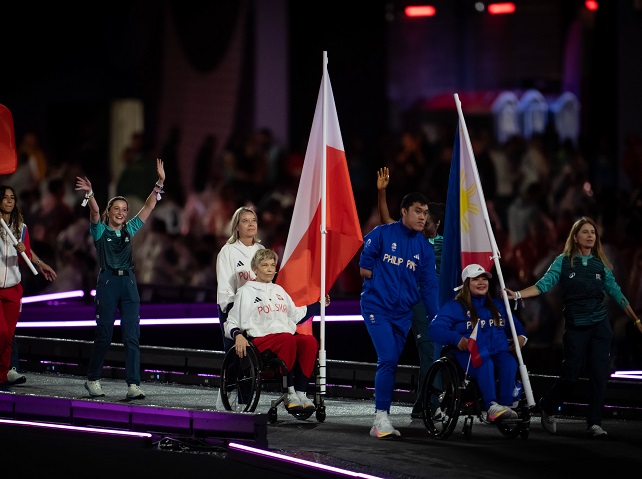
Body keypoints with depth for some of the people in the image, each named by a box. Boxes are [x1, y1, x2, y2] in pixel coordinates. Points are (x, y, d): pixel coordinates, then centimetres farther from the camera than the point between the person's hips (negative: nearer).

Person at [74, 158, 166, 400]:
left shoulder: (129, 230, 13)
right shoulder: (100, 231, 4)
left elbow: (149, 207, 9)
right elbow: (95, 212, -16)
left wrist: (159, 184, -1)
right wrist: (90, 194, -35)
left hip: (129, 283, 3)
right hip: (107, 282, -3)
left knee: (132, 336, -4)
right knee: (103, 335, 2)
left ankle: (133, 385, -8)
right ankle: (93, 380, 18)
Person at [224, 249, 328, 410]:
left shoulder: (279, 290, 29)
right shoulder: (246, 292, 12)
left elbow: (295, 315, 36)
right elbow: (231, 323, 7)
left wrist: (318, 305, 31)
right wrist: (238, 335, -15)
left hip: (288, 336, 5)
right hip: (261, 339, -5)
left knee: (310, 341, -29)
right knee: (288, 339, -39)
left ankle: (301, 392, -33)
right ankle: (290, 393, -38)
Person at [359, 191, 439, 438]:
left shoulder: (424, 248, 6)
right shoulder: (382, 234, -5)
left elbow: (429, 287, 6)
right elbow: (364, 268, 0)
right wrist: (385, 283, 2)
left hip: (402, 312, 5)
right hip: (377, 306, -5)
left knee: (391, 363, 6)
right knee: (388, 359, -16)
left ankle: (381, 420, 11)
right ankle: (381, 417, -13)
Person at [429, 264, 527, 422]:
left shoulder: (497, 306, 26)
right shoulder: (455, 306, 8)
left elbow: (515, 325, 34)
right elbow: (436, 328, -4)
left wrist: (520, 337, 10)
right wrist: (456, 339, -20)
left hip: (498, 353, 4)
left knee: (509, 362, -32)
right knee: (484, 361, -39)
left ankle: (506, 406, -37)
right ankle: (492, 406, -50)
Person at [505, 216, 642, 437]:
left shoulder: (600, 265, 7)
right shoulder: (564, 262, 0)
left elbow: (616, 293, 11)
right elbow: (543, 284, -7)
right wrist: (518, 295, -21)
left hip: (600, 326, 3)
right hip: (575, 326, -3)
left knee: (599, 375, -3)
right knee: (570, 375, -2)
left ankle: (594, 423, 2)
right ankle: (547, 407, 23)